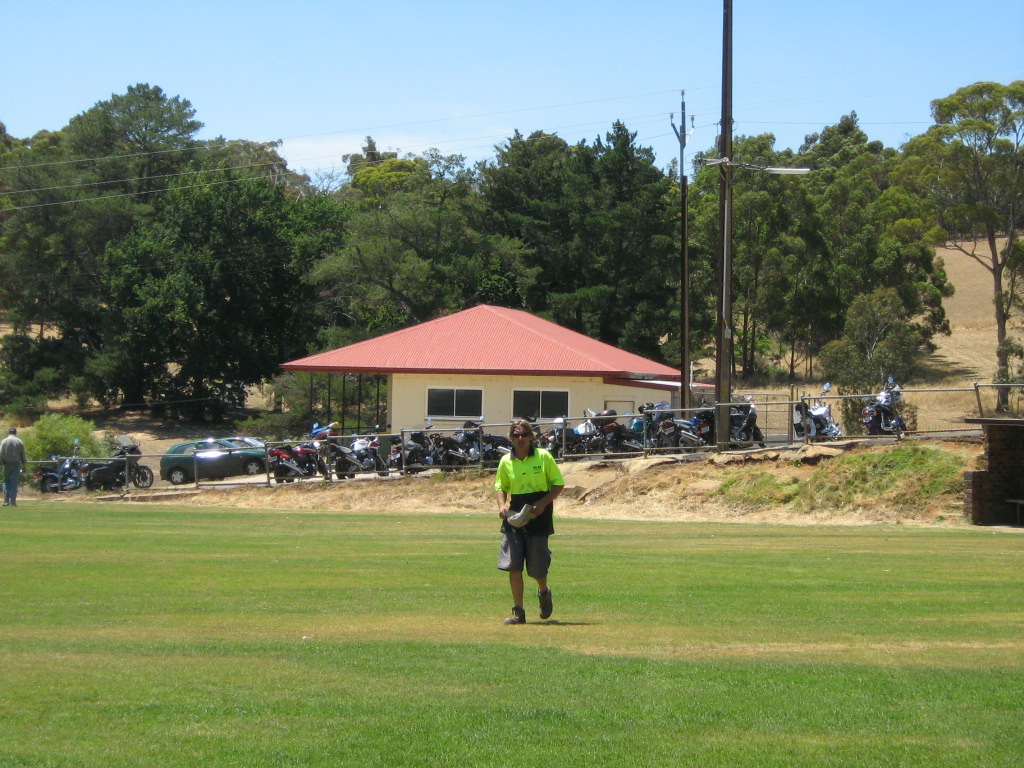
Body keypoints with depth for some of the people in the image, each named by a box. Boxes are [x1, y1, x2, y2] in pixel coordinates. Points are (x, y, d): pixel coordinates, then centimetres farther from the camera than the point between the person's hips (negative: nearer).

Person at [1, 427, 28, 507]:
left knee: (6, 482, 9)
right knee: (14, 482, 2)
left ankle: (6, 500, 1)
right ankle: (13, 501, -3)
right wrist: (24, 465, 11)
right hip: (16, 463, 1)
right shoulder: (19, 442, 3)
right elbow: (23, 455, 5)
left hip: (7, 463, -1)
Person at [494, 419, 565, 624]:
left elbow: (558, 484, 0)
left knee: (537, 568, 3)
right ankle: (518, 611, 1)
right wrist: (502, 505, -5)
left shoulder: (544, 457, -4)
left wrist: (543, 503, -15)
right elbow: (501, 486, 15)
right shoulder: (506, 461, 3)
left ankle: (544, 592, 36)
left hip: (538, 517, -2)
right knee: (513, 566, -6)